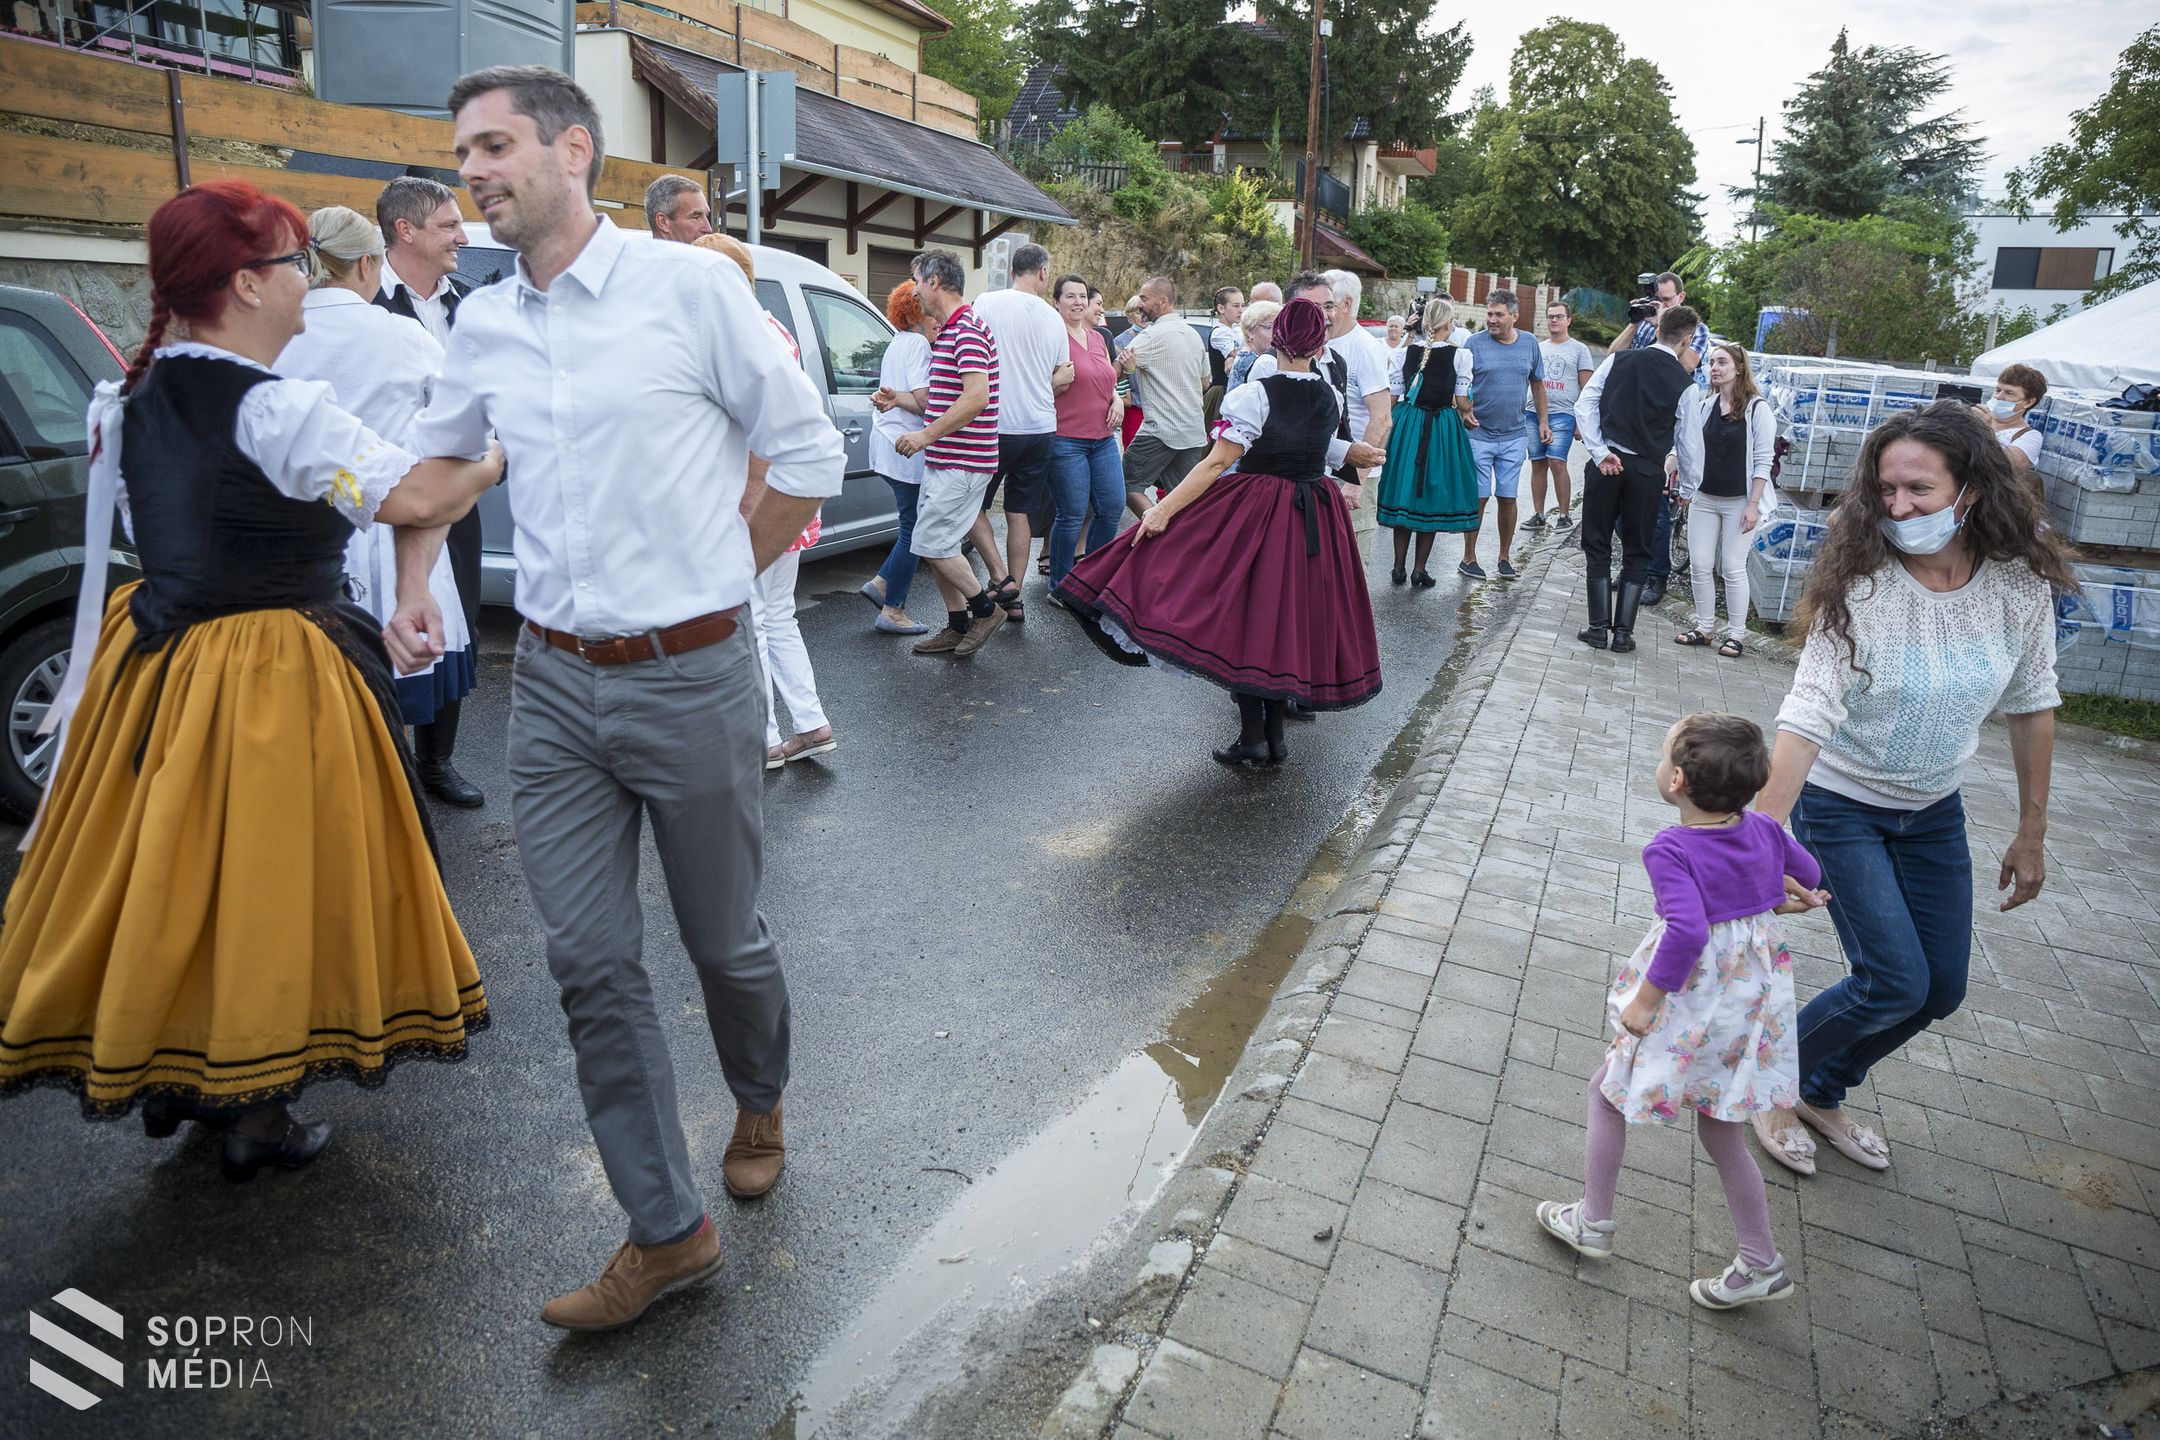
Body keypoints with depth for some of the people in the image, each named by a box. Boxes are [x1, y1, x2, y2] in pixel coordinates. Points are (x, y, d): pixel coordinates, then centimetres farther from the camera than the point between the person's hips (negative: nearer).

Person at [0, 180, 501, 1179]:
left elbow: (151, 528, 15)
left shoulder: (137, 399, 5)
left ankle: (167, 1077, 35)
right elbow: (417, 501, -25)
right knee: (263, 882, 6)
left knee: (171, 871, 18)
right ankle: (255, 1116, 20)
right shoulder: (278, 412, -20)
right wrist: (494, 457, -9)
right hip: (270, 684, -7)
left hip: (155, 662, 8)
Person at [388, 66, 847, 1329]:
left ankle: (761, 1108, 43)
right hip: (554, 683, 5)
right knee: (592, 965, 5)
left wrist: (711, 578, 1)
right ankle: (669, 1231, 20)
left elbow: (810, 456, -4)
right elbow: (439, 459, 28)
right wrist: (415, 585, 16)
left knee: (725, 940, 11)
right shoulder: (485, 326, 10)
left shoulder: (691, 285, -7)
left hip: (691, 679, -5)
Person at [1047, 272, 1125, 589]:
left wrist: (1117, 399, 6)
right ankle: (1060, 588, 11)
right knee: (1073, 515, -4)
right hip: (1066, 440, -7)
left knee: (1113, 507, 8)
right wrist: (1059, 383, -26)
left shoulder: (1097, 338, 15)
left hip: (1103, 437, 7)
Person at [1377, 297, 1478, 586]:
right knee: (1432, 496, 6)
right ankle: (1420, 570, 9)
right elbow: (1462, 402, -7)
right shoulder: (1460, 354, -8)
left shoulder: (1407, 351, 1)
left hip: (1408, 424, 3)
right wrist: (1465, 415, 14)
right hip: (1443, 428, -3)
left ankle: (1399, 567, 14)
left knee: (1404, 491, 11)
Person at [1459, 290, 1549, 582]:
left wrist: (1543, 421, 13)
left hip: (1514, 435, 3)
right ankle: (1469, 559, 9)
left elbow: (1537, 384, 16)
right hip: (1479, 434, -3)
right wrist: (1465, 412, -21)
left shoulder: (1529, 343, 6)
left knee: (1508, 498, 6)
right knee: (1478, 498, -1)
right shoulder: (1474, 343, -4)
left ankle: (1504, 558, 17)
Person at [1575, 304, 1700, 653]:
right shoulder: (1684, 383, -1)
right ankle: (1623, 634, 9)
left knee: (1597, 547, 9)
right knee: (1636, 554, 11)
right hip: (1648, 471, 0)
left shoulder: (1620, 360, 1)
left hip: (1606, 464, 0)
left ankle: (1598, 628, 7)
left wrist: (1600, 452, -7)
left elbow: (1584, 404, -5)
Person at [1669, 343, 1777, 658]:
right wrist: (1672, 457, -10)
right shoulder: (1703, 404, 5)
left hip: (1738, 501, -5)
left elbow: (1763, 460, -9)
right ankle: (1704, 628, 18)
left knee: (1733, 568, -1)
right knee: (1699, 565, 5)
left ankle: (1735, 634, 9)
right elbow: (1686, 443, 12)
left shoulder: (1757, 408, -8)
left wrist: (1753, 505, -13)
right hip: (1703, 498, 5)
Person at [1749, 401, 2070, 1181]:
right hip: (1841, 804, -5)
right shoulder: (1860, 584, -25)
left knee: (1942, 990, 13)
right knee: (1895, 983, -7)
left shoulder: (2021, 581, -12)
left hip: (1934, 810, 6)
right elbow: (1808, 714, -32)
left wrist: (2031, 835, 5)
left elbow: (2032, 707, 0)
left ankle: (1821, 1093, 35)